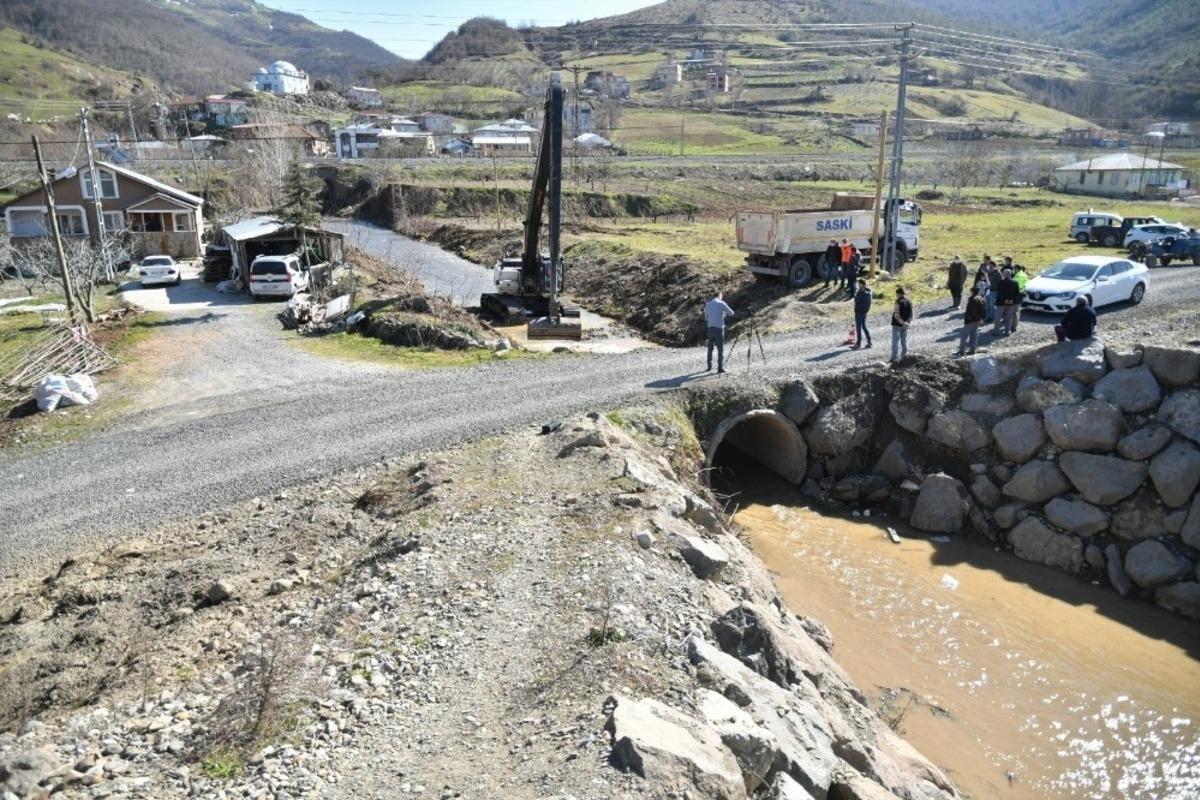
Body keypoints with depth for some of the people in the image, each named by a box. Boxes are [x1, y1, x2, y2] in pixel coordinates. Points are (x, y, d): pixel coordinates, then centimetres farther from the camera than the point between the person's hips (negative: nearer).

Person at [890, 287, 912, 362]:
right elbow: (911, 315, 7)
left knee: (896, 342, -2)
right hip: (905, 327, 6)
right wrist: (908, 323, 4)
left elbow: (896, 315, -21)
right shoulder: (909, 302, 7)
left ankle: (895, 358, -3)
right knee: (904, 341, 14)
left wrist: (903, 323, -16)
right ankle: (904, 356, 18)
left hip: (897, 325, -6)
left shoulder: (898, 302, -15)